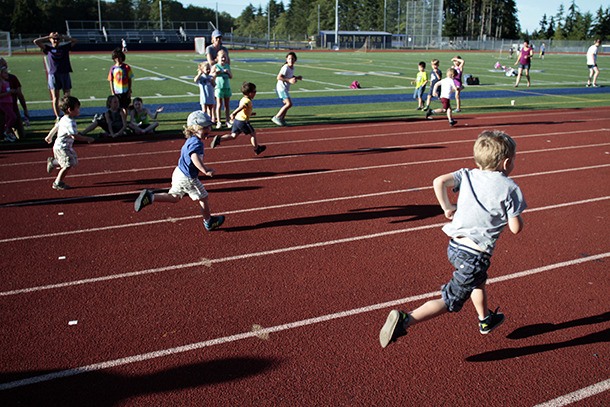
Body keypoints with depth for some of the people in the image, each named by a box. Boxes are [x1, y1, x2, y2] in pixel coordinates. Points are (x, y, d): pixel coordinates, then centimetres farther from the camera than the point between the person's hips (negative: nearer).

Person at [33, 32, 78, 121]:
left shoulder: (64, 47, 15)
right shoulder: (48, 48, 12)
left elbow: (75, 40, 13)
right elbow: (36, 41, 4)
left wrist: (62, 37, 8)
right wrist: (49, 36, 6)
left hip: (65, 74, 1)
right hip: (53, 74, -1)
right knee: (55, 97, -3)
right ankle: (57, 117, -2)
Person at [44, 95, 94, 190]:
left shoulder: (64, 119, 9)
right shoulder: (70, 122, -24)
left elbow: (56, 126, 22)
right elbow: (74, 136, -31)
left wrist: (49, 136, 36)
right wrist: (87, 139, -24)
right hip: (62, 147, -10)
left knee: (74, 161, 17)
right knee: (68, 165, -10)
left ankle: (53, 162, 32)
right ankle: (57, 183, 0)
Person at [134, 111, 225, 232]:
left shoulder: (190, 140, 11)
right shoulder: (197, 142, -21)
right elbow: (195, 157, -40)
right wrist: (205, 170, -49)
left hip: (179, 172, 9)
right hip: (188, 178, -9)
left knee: (174, 198, 19)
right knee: (203, 198, 8)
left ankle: (150, 197, 2)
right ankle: (209, 222, 23)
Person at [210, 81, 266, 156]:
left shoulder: (243, 99, 16)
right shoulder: (248, 101, -15)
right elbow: (240, 108, -30)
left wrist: (251, 113, 29)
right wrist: (233, 114, -40)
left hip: (237, 120, 9)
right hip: (243, 121, -9)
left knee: (233, 135, 10)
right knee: (253, 133, 9)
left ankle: (219, 139, -5)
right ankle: (256, 149, 20)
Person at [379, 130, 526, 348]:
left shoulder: (468, 175, 3)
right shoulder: (509, 188, -10)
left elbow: (439, 181, -11)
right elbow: (516, 228, -9)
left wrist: (447, 208, 4)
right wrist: (516, 212, 12)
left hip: (455, 246, 8)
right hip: (475, 255, -7)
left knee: (478, 281, 34)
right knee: (449, 301, -1)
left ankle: (485, 320, 55)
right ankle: (405, 320, -14)